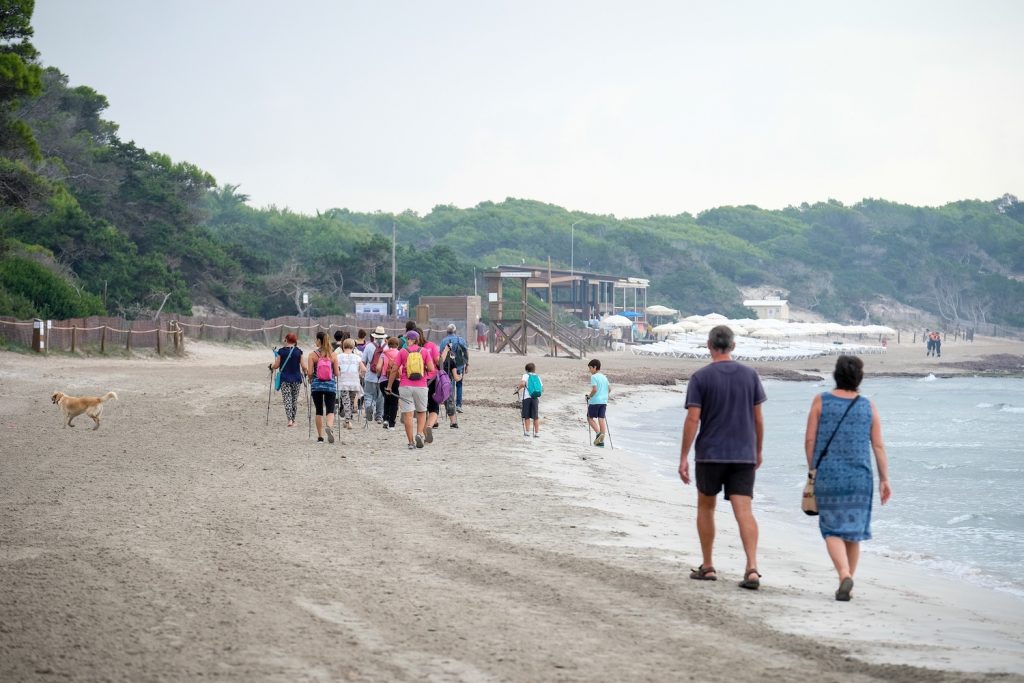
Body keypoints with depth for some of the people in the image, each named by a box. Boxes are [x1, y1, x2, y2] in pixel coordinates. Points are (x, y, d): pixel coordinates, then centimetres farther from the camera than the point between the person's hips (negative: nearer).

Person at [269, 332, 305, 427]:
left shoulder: (281, 351, -5)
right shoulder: (298, 351, -2)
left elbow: (276, 365, -2)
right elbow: (303, 366, 0)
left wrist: (271, 366, 20)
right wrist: (304, 373, 20)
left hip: (285, 379, -1)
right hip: (296, 379, 1)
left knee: (287, 399, -3)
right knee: (295, 400, 12)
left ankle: (290, 419, -20)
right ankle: (293, 420, 17)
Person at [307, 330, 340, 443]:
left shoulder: (313, 355, -5)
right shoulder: (333, 355, -1)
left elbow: (310, 372, -8)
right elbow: (337, 373, 0)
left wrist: (311, 379, 13)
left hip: (316, 385, 0)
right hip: (330, 385, 0)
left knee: (319, 411, 10)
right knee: (330, 410, 2)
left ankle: (320, 436, 13)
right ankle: (329, 426, -28)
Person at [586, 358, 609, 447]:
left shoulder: (594, 377, -9)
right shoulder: (604, 377, 14)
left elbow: (594, 389, -19)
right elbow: (609, 389, 16)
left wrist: (589, 396, -5)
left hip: (595, 401, -7)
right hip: (604, 401, 7)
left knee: (590, 418, 8)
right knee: (601, 419, 4)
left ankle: (598, 433, -13)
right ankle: (601, 441, 1)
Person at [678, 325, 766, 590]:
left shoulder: (701, 377, -6)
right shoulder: (750, 375, 3)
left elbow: (693, 419, -11)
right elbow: (758, 418, 7)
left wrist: (683, 458, -7)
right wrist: (758, 451, 19)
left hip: (710, 454, -2)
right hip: (743, 454, 2)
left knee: (705, 506, 17)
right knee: (744, 511, -4)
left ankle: (707, 566, 21)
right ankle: (752, 568, -20)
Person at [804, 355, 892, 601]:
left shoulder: (821, 402, -1)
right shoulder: (868, 407, 2)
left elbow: (810, 440, -2)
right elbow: (878, 446, 2)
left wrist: (812, 470, 10)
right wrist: (884, 480, 7)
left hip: (828, 476, -1)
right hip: (860, 478, 1)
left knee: (833, 530, 2)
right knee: (853, 531, 12)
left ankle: (844, 575, -19)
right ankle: (847, 582, 17)